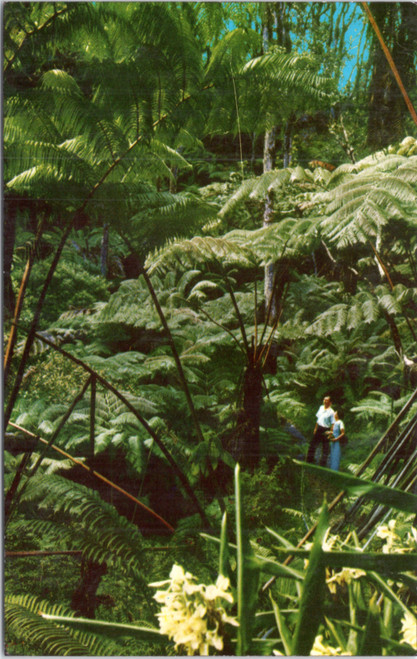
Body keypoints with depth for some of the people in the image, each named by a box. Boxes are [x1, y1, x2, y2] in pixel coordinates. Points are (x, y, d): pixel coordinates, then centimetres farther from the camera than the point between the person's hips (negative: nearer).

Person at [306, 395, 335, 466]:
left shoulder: (331, 412, -12)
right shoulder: (321, 407, 7)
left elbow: (332, 424, -14)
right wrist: (315, 428, 17)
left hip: (325, 430, -6)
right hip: (319, 428, 6)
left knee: (325, 448, 3)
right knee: (313, 444, 12)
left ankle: (322, 464, 11)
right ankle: (309, 460, 25)